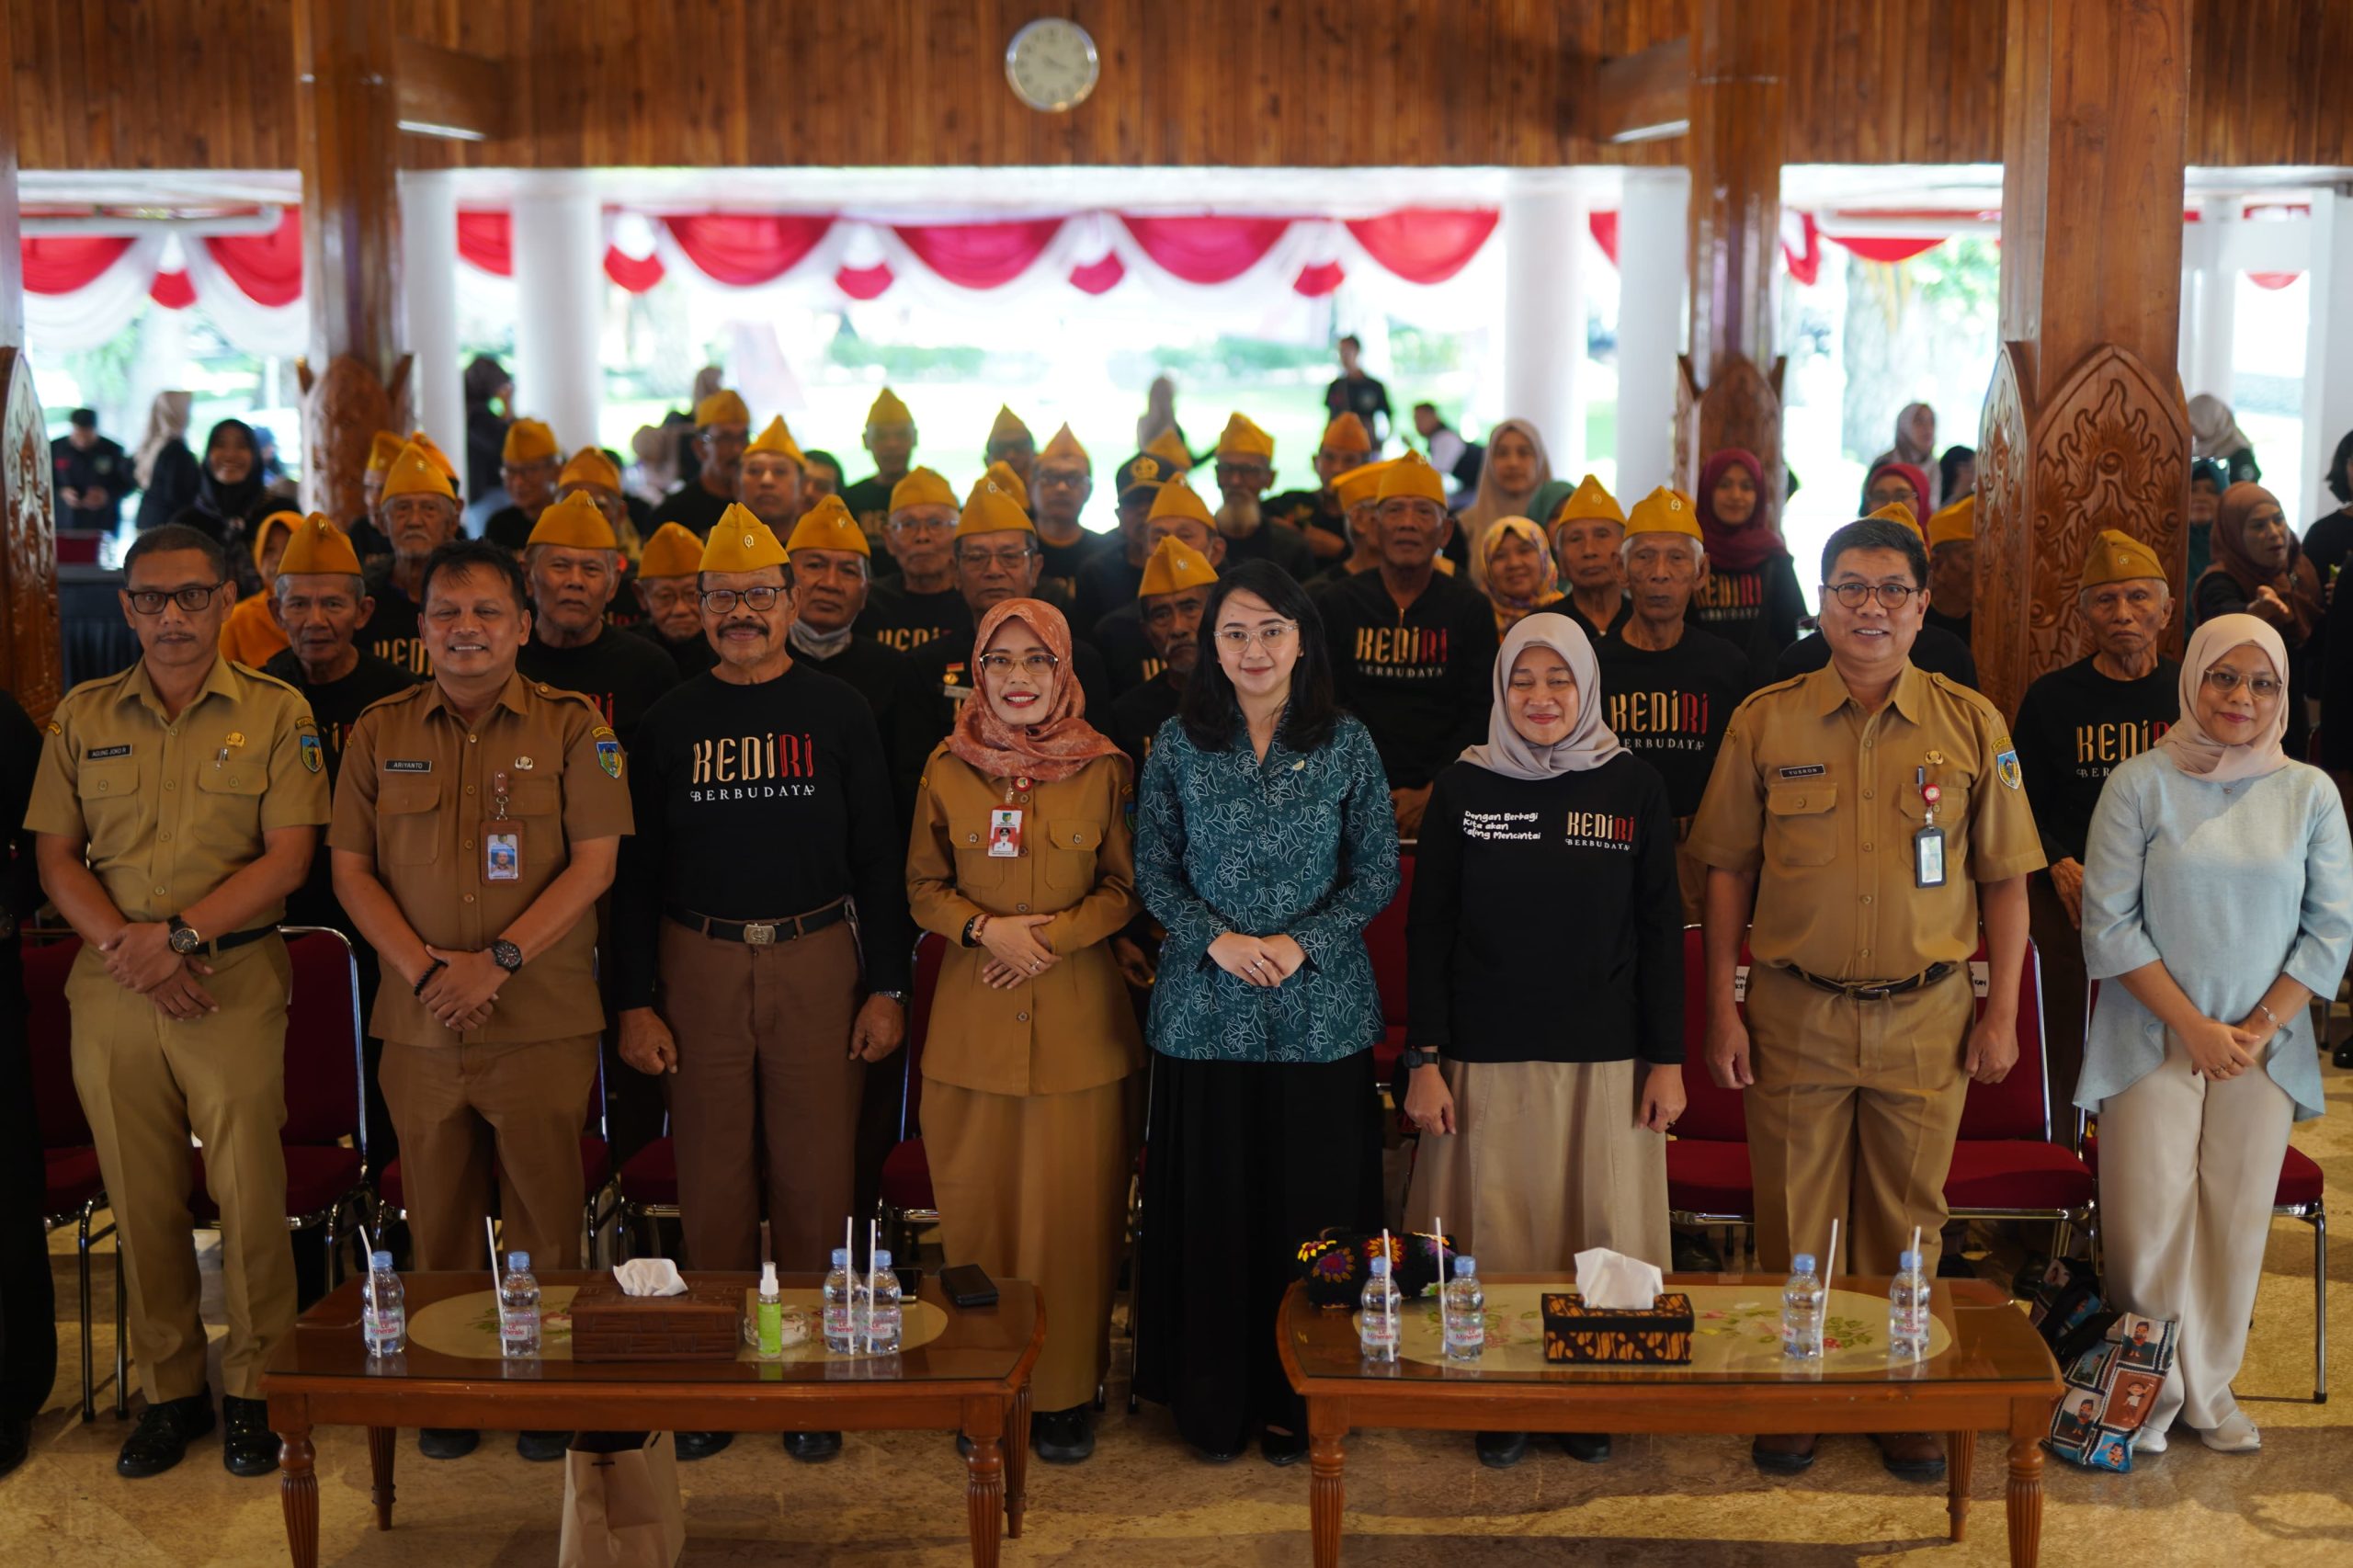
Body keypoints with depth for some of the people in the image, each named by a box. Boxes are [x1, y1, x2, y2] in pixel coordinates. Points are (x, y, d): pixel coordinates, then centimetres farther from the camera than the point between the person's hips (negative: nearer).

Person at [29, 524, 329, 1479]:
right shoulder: (82, 717, 10)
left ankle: (253, 1389, 12)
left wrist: (178, 935, -14)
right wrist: (122, 945, -9)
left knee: (249, 1192, -2)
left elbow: (288, 857, -5)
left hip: (235, 981, -3)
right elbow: (56, 857, 8)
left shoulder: (275, 712, 1)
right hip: (111, 992, 3)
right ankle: (169, 1389, 20)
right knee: (140, 1197, 8)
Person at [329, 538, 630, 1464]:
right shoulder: (378, 734, 9)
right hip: (420, 1022, 3)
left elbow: (594, 862, -5)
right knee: (437, 1213, 9)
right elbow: (352, 869, 6)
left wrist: (498, 960, -14)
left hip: (545, 1022, -2)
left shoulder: (572, 727, 1)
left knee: (546, 1212, 3)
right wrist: (422, 969, -8)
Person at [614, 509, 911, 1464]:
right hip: (699, 965, 1)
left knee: (814, 1176, 2)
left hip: (818, 963, -1)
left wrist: (887, 987, -2)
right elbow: (638, 871, 7)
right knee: (712, 1177, 5)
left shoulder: (838, 714, 4)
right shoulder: (669, 723, 7)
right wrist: (636, 1001, 0)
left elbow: (878, 860, 4)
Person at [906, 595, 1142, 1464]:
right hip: (972, 1023, 1)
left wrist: (1053, 935, -11)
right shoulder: (947, 770, 5)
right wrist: (985, 929, -9)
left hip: (1079, 1022, -1)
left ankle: (1065, 1392, 13)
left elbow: (1127, 889, 4)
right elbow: (922, 887, 9)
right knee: (975, 1206, 5)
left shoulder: (1105, 769, 1)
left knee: (1073, 1208, 1)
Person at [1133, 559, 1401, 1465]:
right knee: (1211, 1205, 4)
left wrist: (1301, 942, -11)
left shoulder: (1347, 745, 2)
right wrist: (1218, 940, -11)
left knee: (1310, 1205, 3)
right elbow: (1152, 870, 4)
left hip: (1319, 1009, 0)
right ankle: (1213, 1398, 18)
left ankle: (1298, 1398, 18)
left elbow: (1377, 872, 2)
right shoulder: (1179, 745, 4)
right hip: (1206, 1008, 0)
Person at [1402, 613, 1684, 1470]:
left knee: (1603, 1236, 4)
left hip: (1605, 1060, 0)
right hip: (1487, 1059, 0)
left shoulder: (1634, 786, 2)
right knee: (1493, 1235, 3)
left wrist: (1666, 1058, 1)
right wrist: (1424, 1060, -3)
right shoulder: (1462, 788, 2)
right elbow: (1427, 931, 2)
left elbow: (1660, 928, 4)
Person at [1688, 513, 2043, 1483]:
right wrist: (1721, 1006, -1)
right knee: (1795, 1217, 7)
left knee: (1908, 1216, 9)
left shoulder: (1971, 725, 2)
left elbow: (2005, 879, 5)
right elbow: (1728, 870, 4)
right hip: (1796, 1011, 0)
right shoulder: (1764, 722, 2)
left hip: (1926, 1015, 0)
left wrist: (2003, 1012, 0)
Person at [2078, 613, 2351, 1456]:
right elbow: (2110, 925, -7)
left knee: (2237, 1220, 6)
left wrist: (2257, 1030, -7)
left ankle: (2210, 1384, 22)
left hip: (2264, 1046, 2)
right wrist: (2194, 1028, -11)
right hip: (2153, 1039, -2)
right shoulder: (2141, 783, -4)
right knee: (2148, 1222, -3)